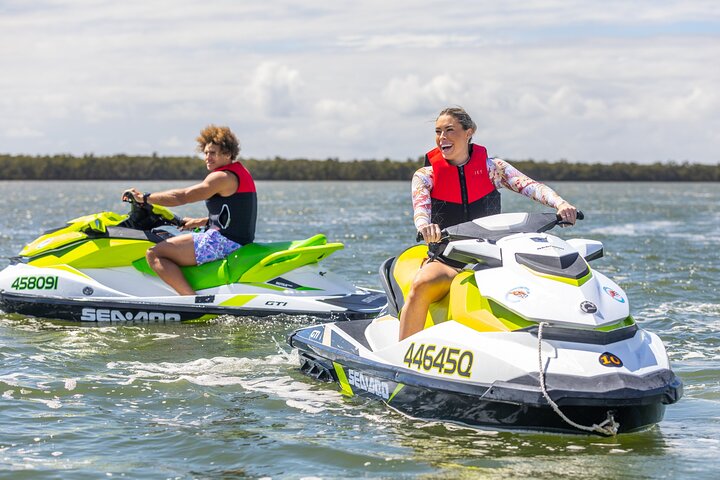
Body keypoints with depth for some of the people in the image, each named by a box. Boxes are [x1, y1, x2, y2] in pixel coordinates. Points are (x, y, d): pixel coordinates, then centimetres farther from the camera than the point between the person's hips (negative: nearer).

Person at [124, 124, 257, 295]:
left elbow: (182, 196, -17)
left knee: (154, 254, -18)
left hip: (224, 241, -11)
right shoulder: (239, 172, 17)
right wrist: (200, 222, 20)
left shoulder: (223, 177, -15)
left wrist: (144, 198, -9)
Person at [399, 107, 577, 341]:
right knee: (421, 285, -34)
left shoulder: (492, 168, 5)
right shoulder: (425, 176, 3)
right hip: (446, 260, -1)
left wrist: (560, 204, -31)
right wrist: (425, 226, -43)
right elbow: (420, 206, -17)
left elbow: (530, 186, -10)